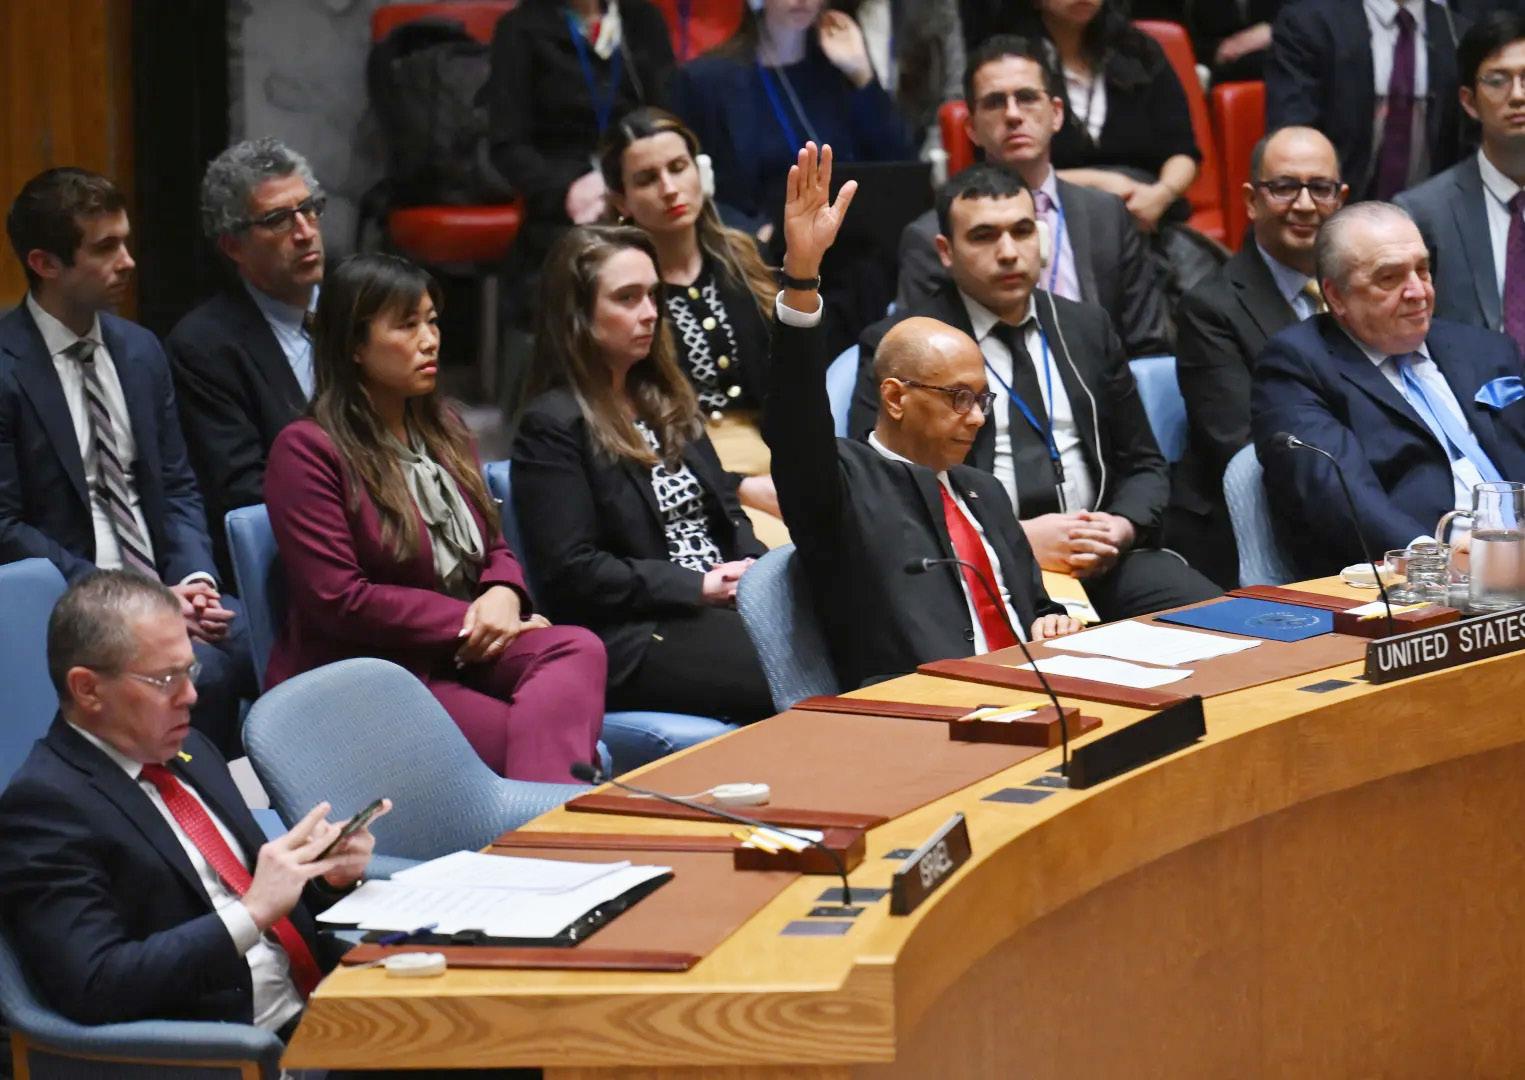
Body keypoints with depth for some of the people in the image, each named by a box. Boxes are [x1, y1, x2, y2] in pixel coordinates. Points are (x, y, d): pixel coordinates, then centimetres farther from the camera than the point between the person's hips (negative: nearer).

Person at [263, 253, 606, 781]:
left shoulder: (441, 428, 18)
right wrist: (466, 619, -14)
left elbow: (494, 549, 21)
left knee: (578, 649, -28)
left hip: (461, 654, 7)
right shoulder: (306, 450, -7)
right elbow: (335, 599, -14)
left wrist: (504, 596, -6)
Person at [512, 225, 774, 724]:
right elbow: (569, 572, -11)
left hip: (723, 603, 7)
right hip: (632, 637, -7)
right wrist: (697, 586, -12)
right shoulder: (551, 427, -4)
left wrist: (752, 569, 0)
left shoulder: (665, 401, 21)